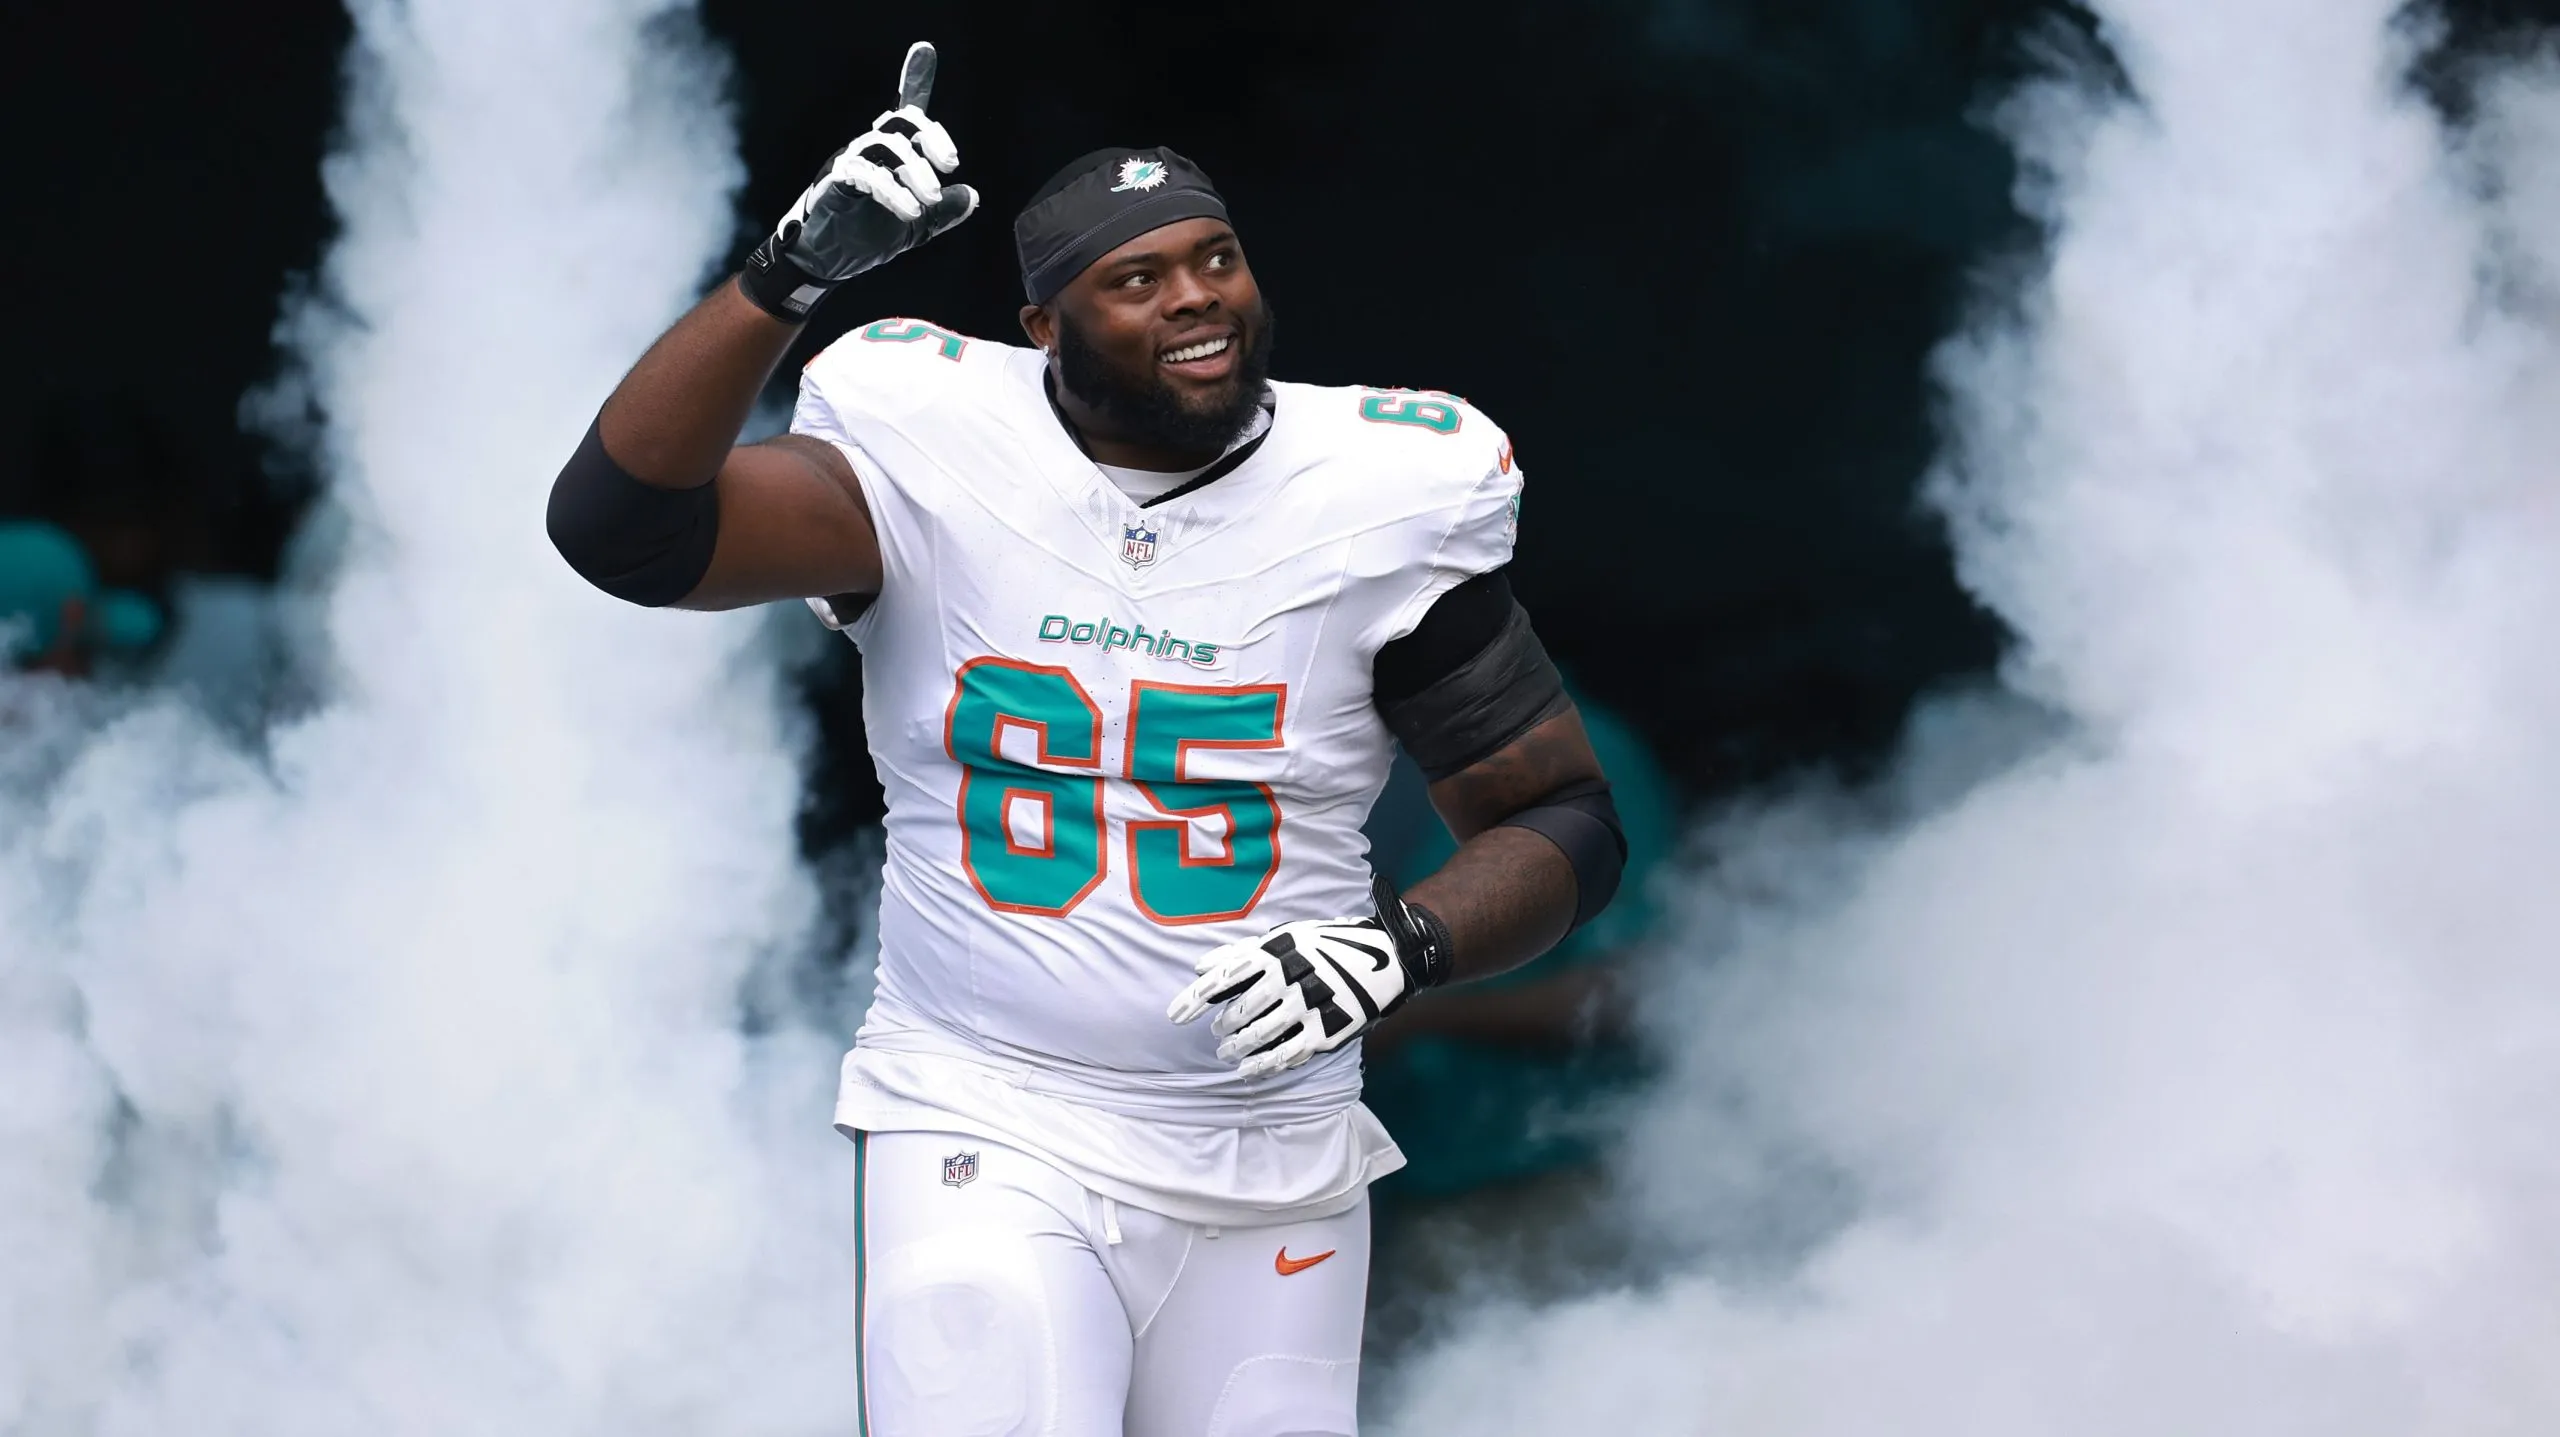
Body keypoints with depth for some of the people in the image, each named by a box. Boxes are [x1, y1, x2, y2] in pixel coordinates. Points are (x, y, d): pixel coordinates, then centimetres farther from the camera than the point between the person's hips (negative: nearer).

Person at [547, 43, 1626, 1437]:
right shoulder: (938, 462, -7)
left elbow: (1563, 818, 4)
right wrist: (791, 271, -32)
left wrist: (1399, 948, -15)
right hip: (988, 1147, -2)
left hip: (1270, 1176, 3)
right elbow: (620, 525, -21)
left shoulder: (1376, 509, -2)